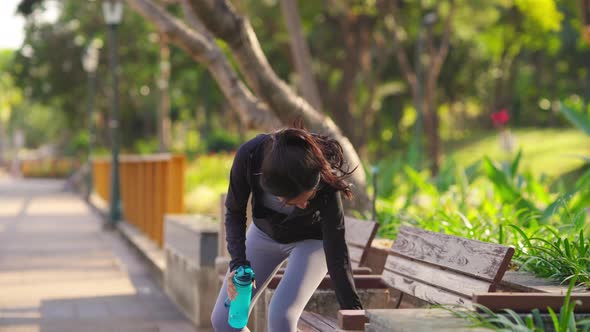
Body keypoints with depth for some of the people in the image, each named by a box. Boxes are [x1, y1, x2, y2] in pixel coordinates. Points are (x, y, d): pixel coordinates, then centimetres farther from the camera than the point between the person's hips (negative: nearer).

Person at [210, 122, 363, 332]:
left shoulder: (325, 183, -38)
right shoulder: (249, 155, -35)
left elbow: (336, 254, -30)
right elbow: (234, 212, -16)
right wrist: (238, 263, -29)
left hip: (312, 240, -3)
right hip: (265, 232, 3)